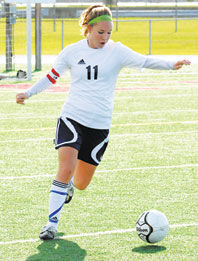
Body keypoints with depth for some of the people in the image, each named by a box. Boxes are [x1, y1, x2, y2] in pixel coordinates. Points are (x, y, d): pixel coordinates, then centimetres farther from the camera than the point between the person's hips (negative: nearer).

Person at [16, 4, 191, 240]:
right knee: (65, 169, -21)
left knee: (82, 184, 7)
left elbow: (143, 61, -12)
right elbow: (52, 76, 14)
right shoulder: (72, 52, 2)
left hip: (99, 125, 1)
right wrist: (28, 93, 5)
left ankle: (69, 185, 46)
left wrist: (172, 65, -27)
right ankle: (52, 223, -11)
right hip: (71, 119, -1)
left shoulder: (116, 51, -1)